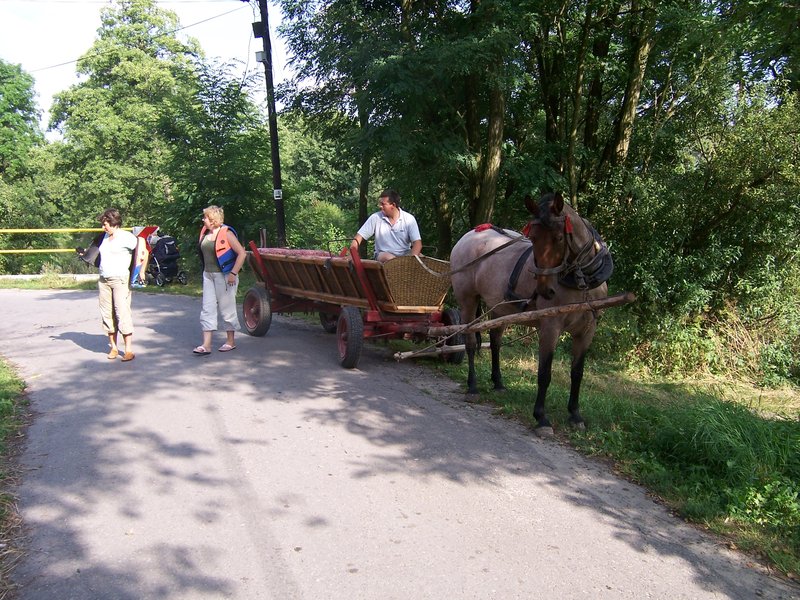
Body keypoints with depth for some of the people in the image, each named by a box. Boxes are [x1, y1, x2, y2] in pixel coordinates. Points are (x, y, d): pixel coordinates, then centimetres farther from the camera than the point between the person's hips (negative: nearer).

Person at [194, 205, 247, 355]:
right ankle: (206, 345, 3)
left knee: (227, 308, 4)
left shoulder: (226, 233, -14)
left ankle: (231, 341, 19)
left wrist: (233, 273, -20)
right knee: (207, 309, 3)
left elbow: (242, 253, -17)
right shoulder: (205, 233, 7)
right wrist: (206, 270, 14)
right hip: (208, 275, 7)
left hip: (224, 276, -7)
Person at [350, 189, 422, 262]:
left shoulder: (409, 219, -4)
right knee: (390, 259, -36)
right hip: (383, 254, 0)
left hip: (405, 255, 1)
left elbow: (417, 242, -10)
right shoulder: (375, 217, -1)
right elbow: (360, 236, -1)